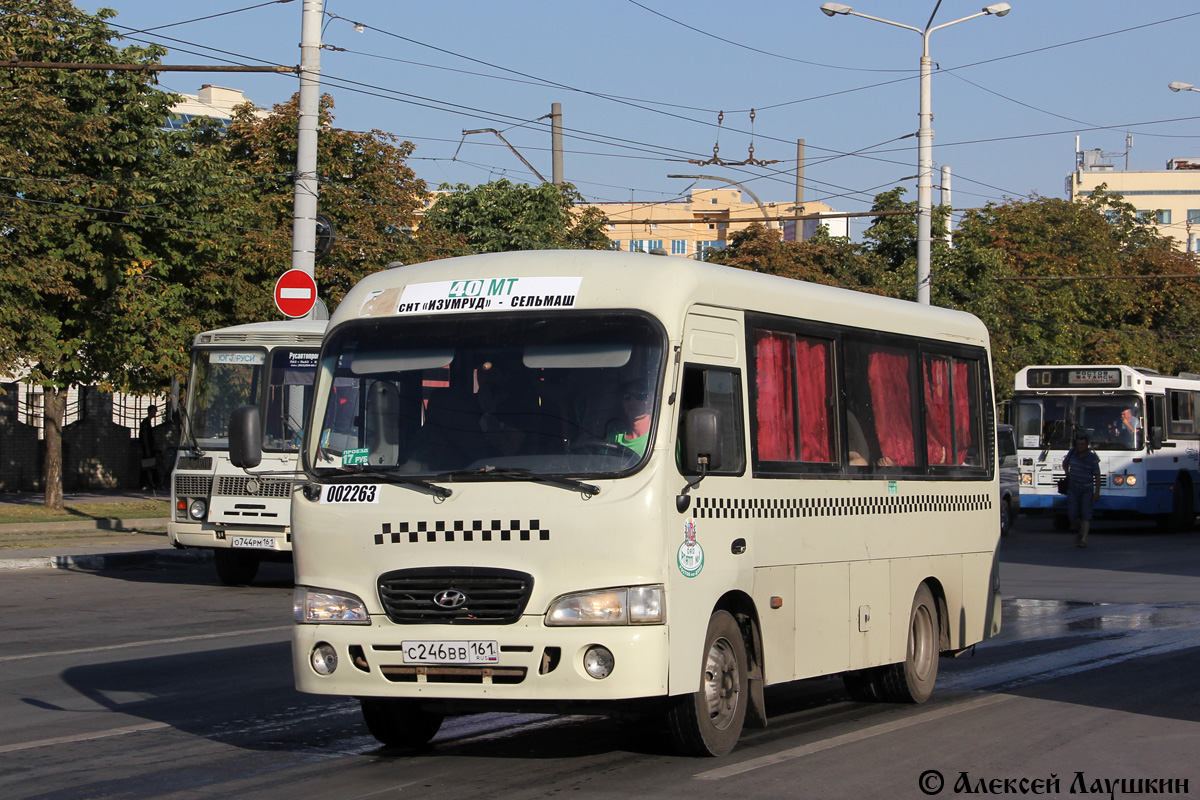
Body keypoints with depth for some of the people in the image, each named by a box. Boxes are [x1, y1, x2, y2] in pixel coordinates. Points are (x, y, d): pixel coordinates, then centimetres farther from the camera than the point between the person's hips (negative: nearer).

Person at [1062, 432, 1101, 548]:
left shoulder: (1092, 458, -8)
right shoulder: (1072, 453, 3)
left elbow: (1097, 476, -6)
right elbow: (1065, 463, 25)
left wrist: (1097, 492, -11)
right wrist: (1068, 475, 15)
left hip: (1087, 490, -3)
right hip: (1073, 489, 3)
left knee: (1086, 514, -11)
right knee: (1072, 516, -1)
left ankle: (1084, 539, -13)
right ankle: (1080, 530, 27)